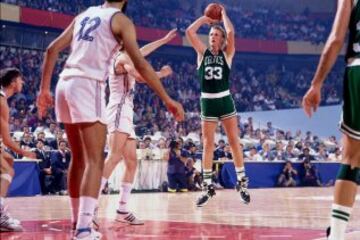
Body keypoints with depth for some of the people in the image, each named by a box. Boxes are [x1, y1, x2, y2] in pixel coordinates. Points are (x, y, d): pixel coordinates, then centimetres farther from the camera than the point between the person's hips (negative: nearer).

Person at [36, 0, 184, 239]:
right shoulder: (120, 20, 2)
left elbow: (52, 49, 16)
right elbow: (140, 63, -8)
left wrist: (44, 90, 21)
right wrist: (167, 99, -6)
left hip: (65, 84, 7)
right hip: (87, 86, -7)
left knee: (79, 158, 18)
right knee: (95, 160, -8)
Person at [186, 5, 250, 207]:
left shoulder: (227, 53, 3)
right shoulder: (203, 52, 7)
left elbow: (231, 33, -14)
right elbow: (190, 32, -2)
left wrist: (223, 14, 1)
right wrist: (205, 18, 6)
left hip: (225, 100, -1)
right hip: (207, 101, 2)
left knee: (234, 140, 1)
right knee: (208, 144, 3)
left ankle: (242, 182, 11)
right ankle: (208, 187, 8)